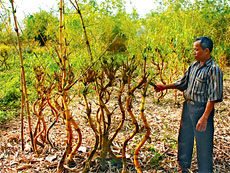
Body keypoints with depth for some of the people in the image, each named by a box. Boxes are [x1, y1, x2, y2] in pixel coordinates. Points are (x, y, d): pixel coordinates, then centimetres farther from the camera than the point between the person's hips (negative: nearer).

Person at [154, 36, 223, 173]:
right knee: (184, 139, 19)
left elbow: (213, 96, -18)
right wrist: (164, 87, 15)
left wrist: (205, 117, -22)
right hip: (188, 106, 8)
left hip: (202, 108, -8)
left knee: (203, 144, 3)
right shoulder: (194, 66, 7)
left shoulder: (213, 69, -16)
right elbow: (183, 83, 19)